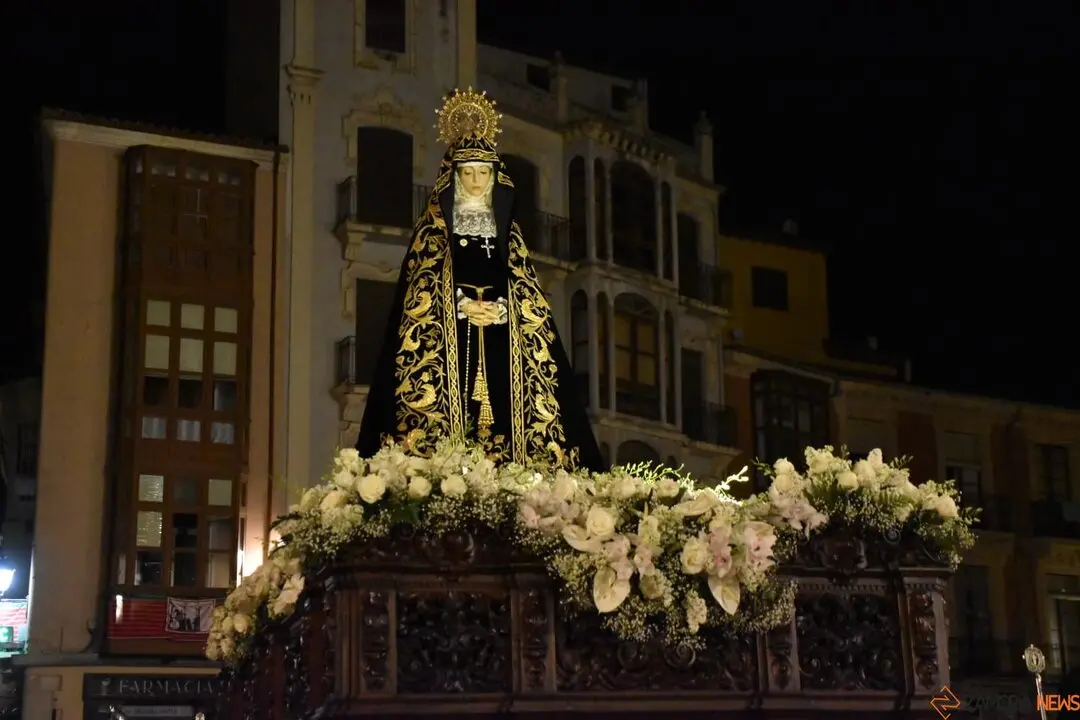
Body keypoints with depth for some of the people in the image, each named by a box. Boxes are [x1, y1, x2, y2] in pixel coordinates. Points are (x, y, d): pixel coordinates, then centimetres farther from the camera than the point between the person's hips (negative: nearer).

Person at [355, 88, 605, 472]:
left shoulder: (508, 232, 18)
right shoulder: (433, 229, 9)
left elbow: (529, 296, 10)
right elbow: (419, 293, 1)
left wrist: (500, 309, -11)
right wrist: (462, 306, -15)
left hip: (501, 350, 3)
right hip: (449, 347, -3)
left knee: (502, 409, -8)